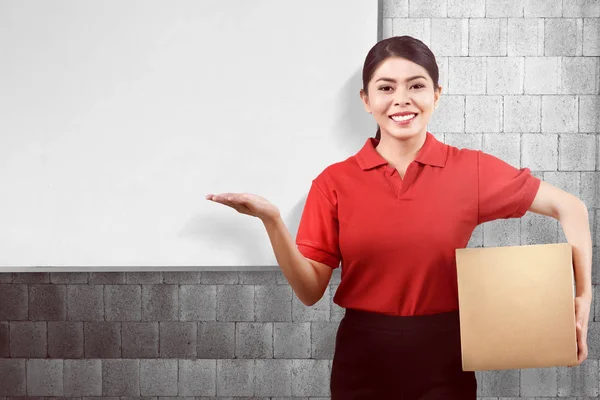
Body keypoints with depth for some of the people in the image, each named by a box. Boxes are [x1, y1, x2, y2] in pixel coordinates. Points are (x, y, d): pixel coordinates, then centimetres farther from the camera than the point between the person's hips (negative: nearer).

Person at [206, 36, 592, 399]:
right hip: (363, 361, 1)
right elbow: (311, 290, -4)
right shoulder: (334, 182, -3)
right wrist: (272, 220, -18)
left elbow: (570, 208, 3)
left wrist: (582, 296, -7)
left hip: (443, 360, 0)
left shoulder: (472, 170, -4)